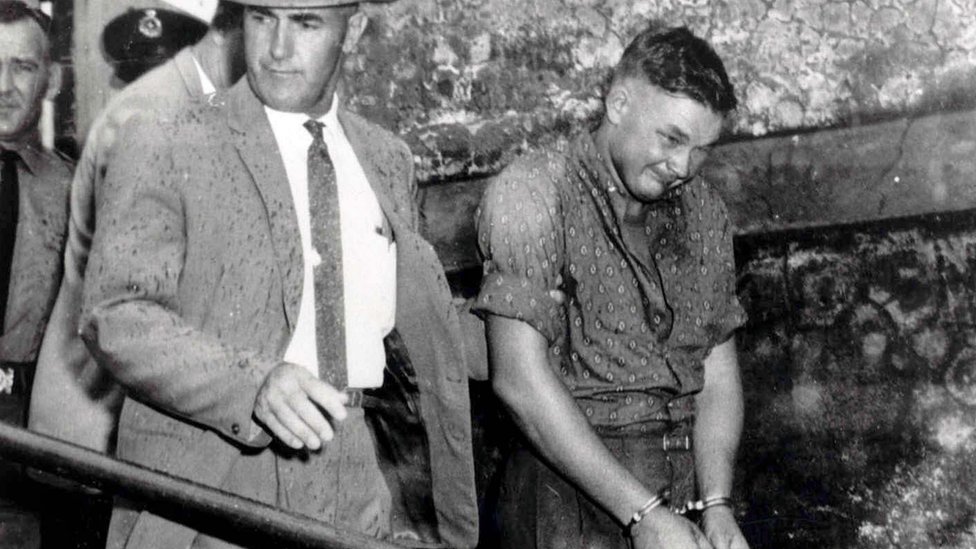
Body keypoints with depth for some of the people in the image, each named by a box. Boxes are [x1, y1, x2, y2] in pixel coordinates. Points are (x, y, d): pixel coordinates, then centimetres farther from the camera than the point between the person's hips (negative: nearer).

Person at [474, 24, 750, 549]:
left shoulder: (703, 210, 10)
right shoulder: (531, 193, -9)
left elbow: (718, 368, 11)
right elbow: (520, 379, -17)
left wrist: (716, 504, -5)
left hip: (681, 494, 5)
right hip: (571, 494, -5)